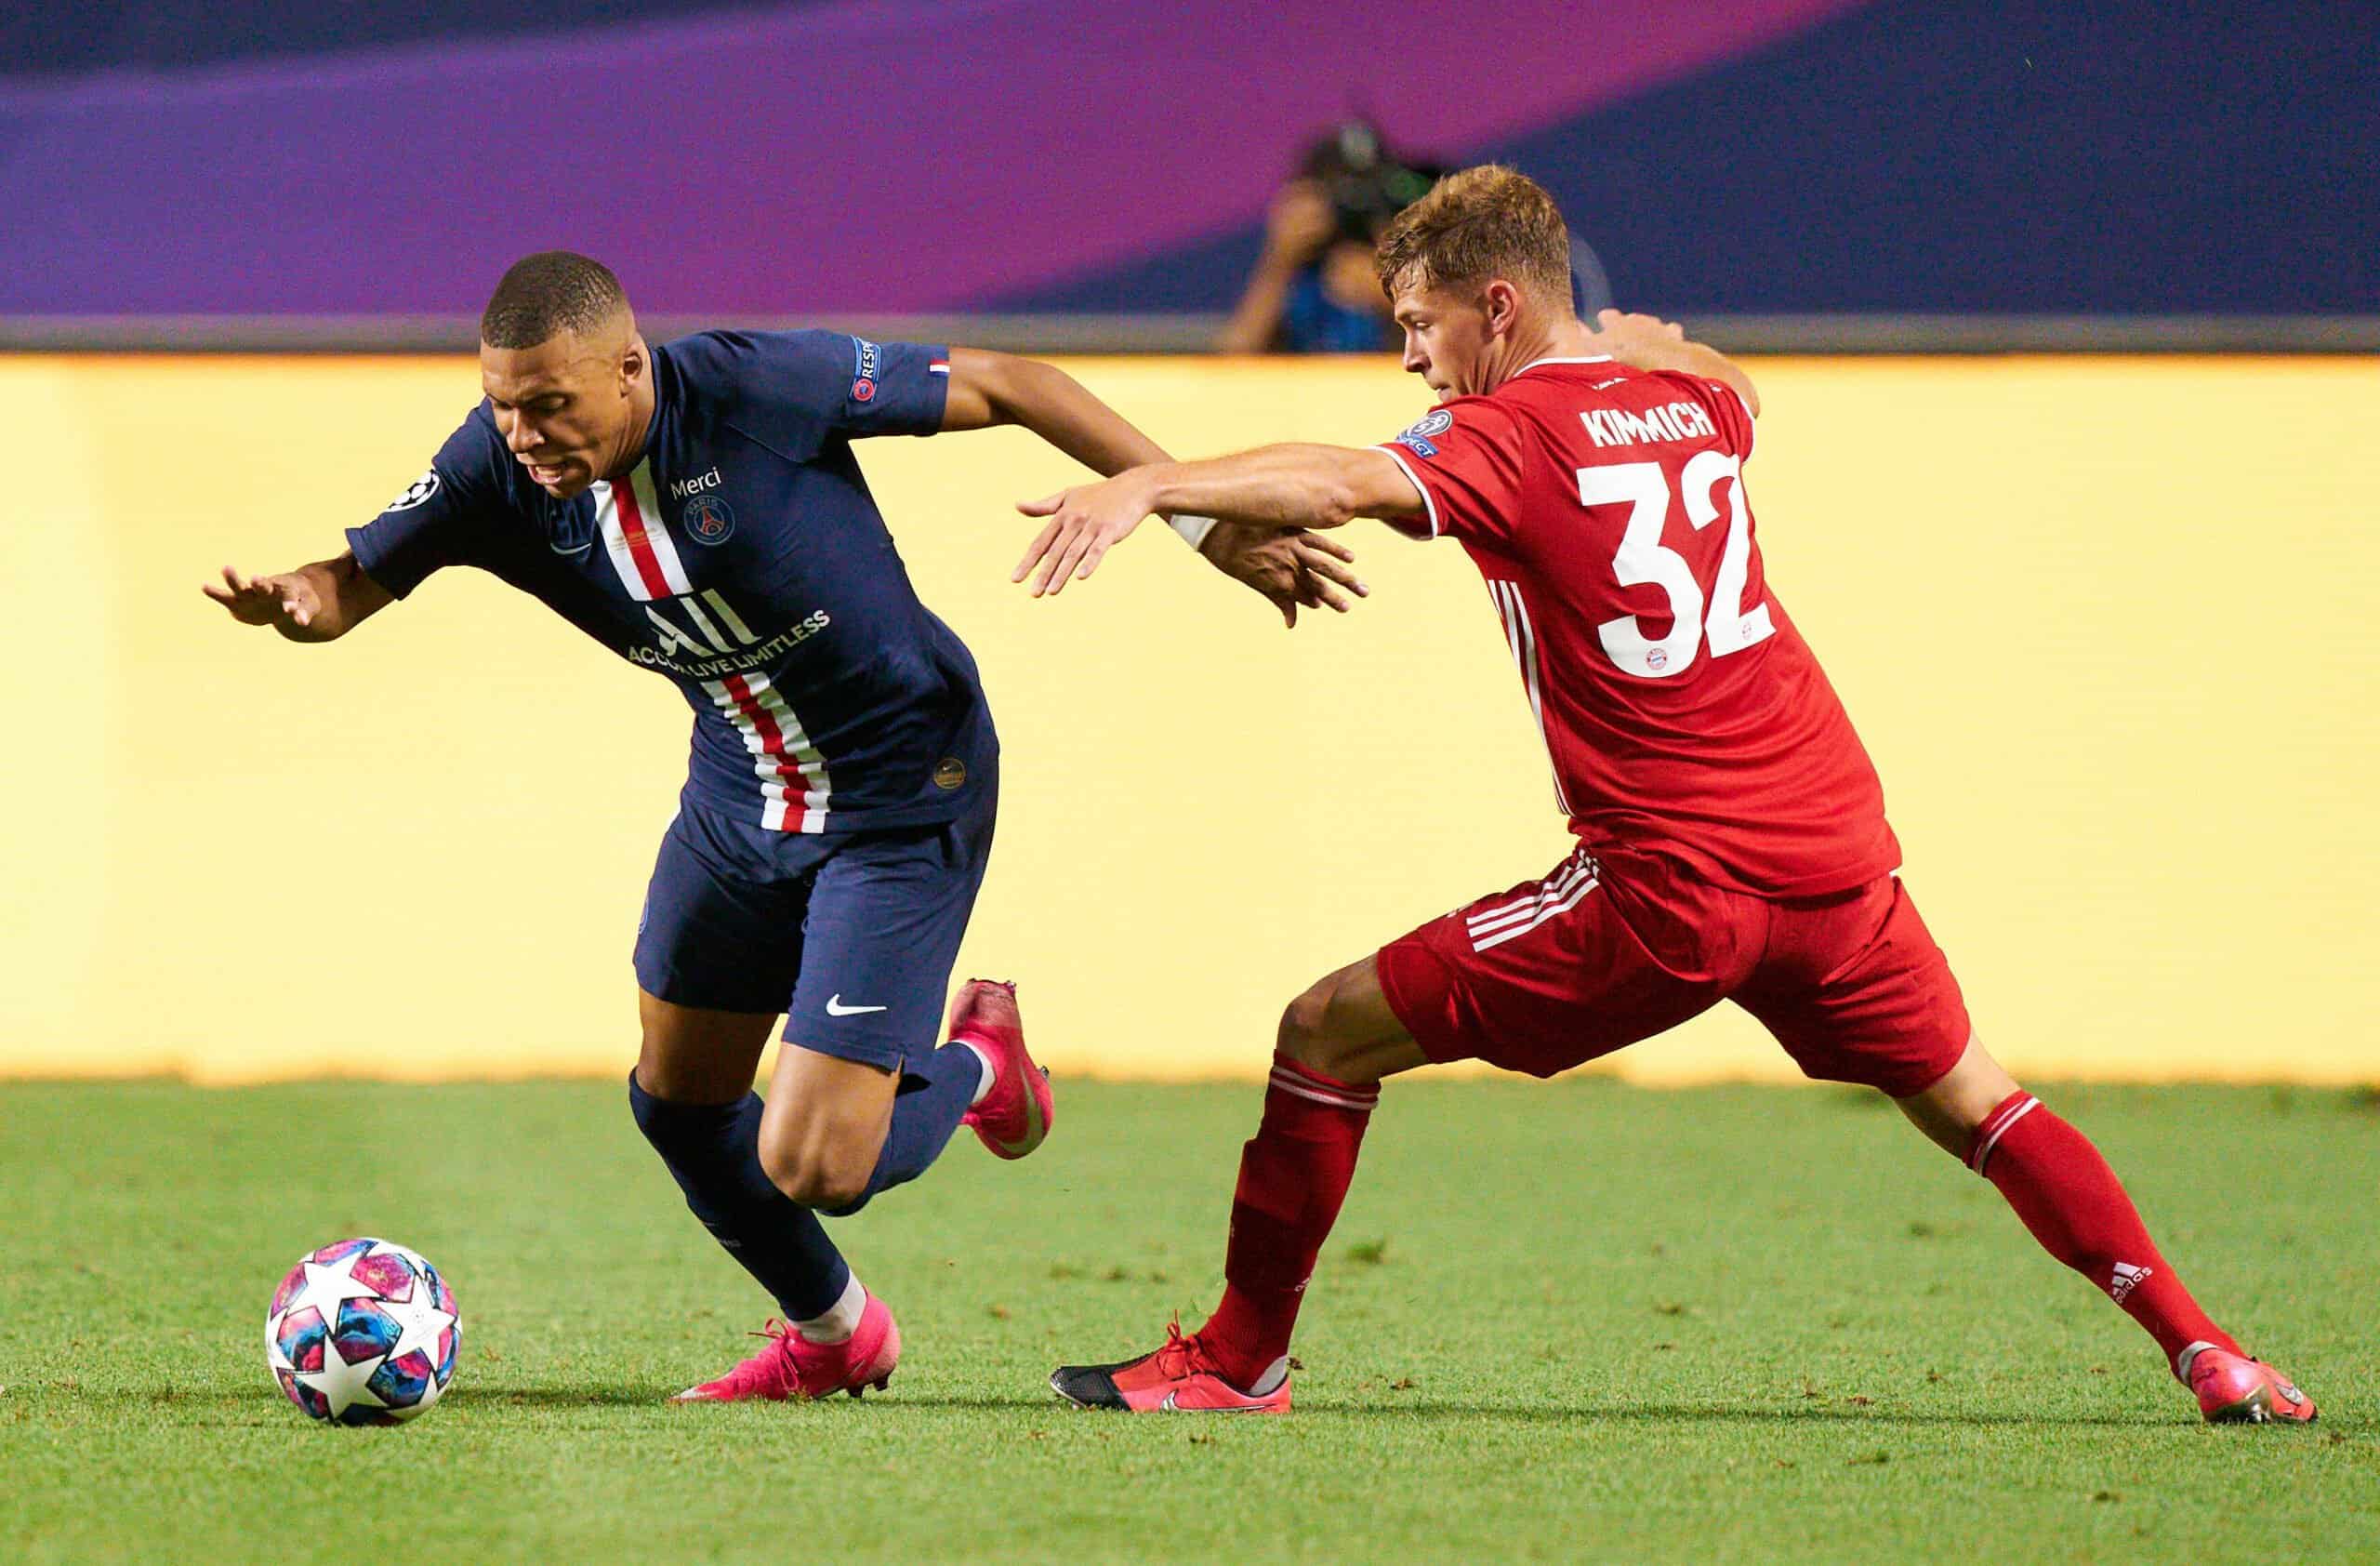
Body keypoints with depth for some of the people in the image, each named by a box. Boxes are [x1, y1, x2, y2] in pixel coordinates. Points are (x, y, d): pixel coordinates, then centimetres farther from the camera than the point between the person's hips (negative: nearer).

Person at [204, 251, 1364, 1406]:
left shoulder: (758, 388, -28)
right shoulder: (499, 468, -15)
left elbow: (1004, 386, -19)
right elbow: (358, 578, -7)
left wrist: (1207, 524, -15)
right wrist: (295, 603, -34)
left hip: (902, 800, -6)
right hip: (738, 793, 6)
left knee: (812, 1169, -12)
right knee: (679, 1101, 17)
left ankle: (974, 1068, 23)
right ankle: (832, 1336, 45)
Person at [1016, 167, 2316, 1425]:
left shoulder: (1510, 437, -9)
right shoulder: (1694, 399, 11)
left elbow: (1343, 483, -29)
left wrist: (1148, 485, -38)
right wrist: (1639, 341, 54)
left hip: (1670, 895, -6)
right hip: (1837, 853, 6)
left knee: (1326, 1036, 4)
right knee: (1973, 1105, 25)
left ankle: (1238, 1361, 8)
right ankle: (2204, 1352, 18)